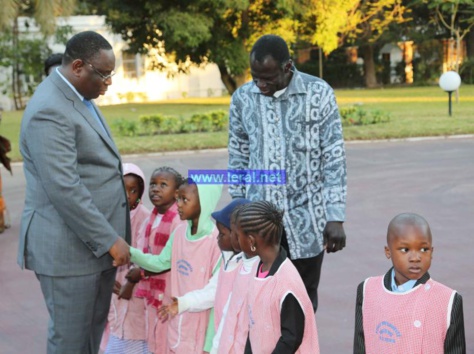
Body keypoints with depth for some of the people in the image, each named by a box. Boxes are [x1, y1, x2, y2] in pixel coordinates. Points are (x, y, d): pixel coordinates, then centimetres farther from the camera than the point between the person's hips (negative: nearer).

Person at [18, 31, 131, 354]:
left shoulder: (80, 98, 12)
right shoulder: (49, 111, -19)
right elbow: (64, 189, -24)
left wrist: (111, 236, 17)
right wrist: (109, 240, -20)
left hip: (97, 241, 9)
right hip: (69, 248, -9)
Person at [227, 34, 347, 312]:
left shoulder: (319, 93, -6)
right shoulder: (242, 98, 2)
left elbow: (334, 159, -5)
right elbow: (238, 157, 10)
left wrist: (336, 217, -9)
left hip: (306, 218, -1)